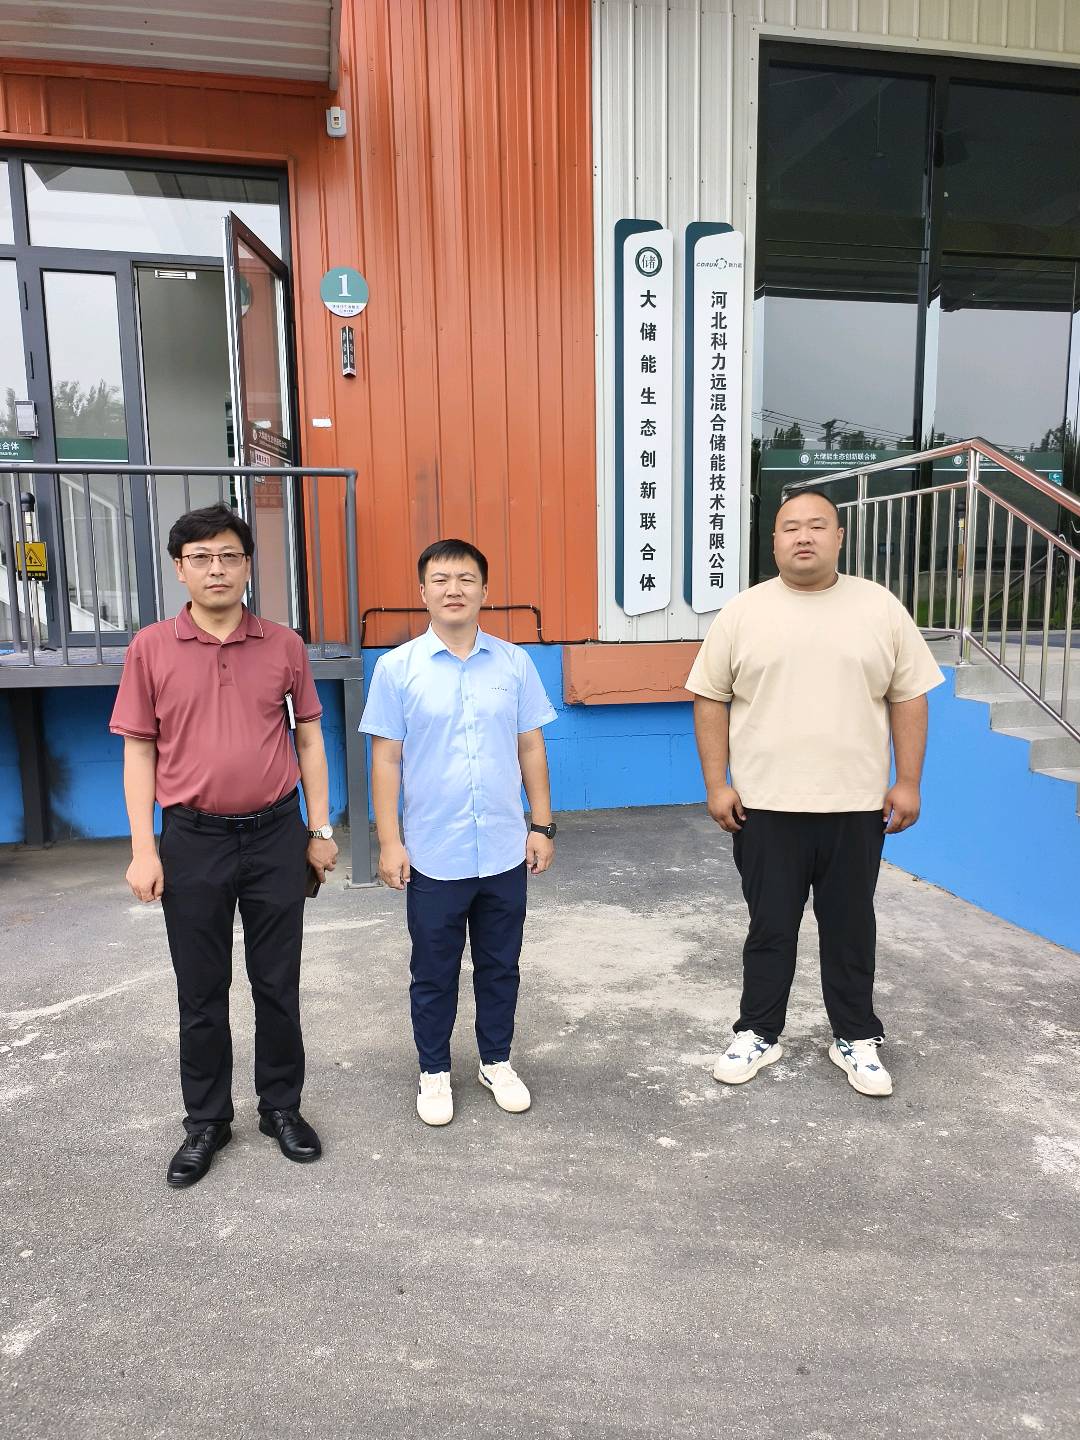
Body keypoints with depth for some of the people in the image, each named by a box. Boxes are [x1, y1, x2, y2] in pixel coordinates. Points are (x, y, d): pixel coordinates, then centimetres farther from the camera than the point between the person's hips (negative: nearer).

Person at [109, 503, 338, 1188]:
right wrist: (143, 849, -5)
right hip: (193, 840, 0)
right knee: (201, 991, 12)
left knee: (278, 983, 12)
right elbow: (139, 752, 1)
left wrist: (320, 829, 3)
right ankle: (207, 1121, 30)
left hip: (276, 835, 1)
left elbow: (309, 739, 6)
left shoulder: (284, 644, 0)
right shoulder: (151, 648, -2)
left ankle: (282, 1106, 31)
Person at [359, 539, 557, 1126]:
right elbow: (385, 759, -4)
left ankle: (496, 1062, 37)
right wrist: (389, 842, -7)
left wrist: (543, 824, 4)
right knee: (433, 973, 14)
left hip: (505, 852, 2)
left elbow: (531, 749, 6)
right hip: (433, 856, -1)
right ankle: (434, 1071, 34)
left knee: (500, 966, 17)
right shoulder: (397, 667, -5)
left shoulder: (514, 663, 0)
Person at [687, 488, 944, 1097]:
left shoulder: (881, 608, 1)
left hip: (856, 806, 1)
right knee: (770, 928, 11)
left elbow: (908, 698, 3)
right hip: (766, 806, 0)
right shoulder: (742, 613, -1)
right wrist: (717, 784, -4)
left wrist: (908, 782, -1)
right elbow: (711, 699, 1)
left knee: (851, 928, 14)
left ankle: (857, 1038, 31)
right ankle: (758, 1034, 28)